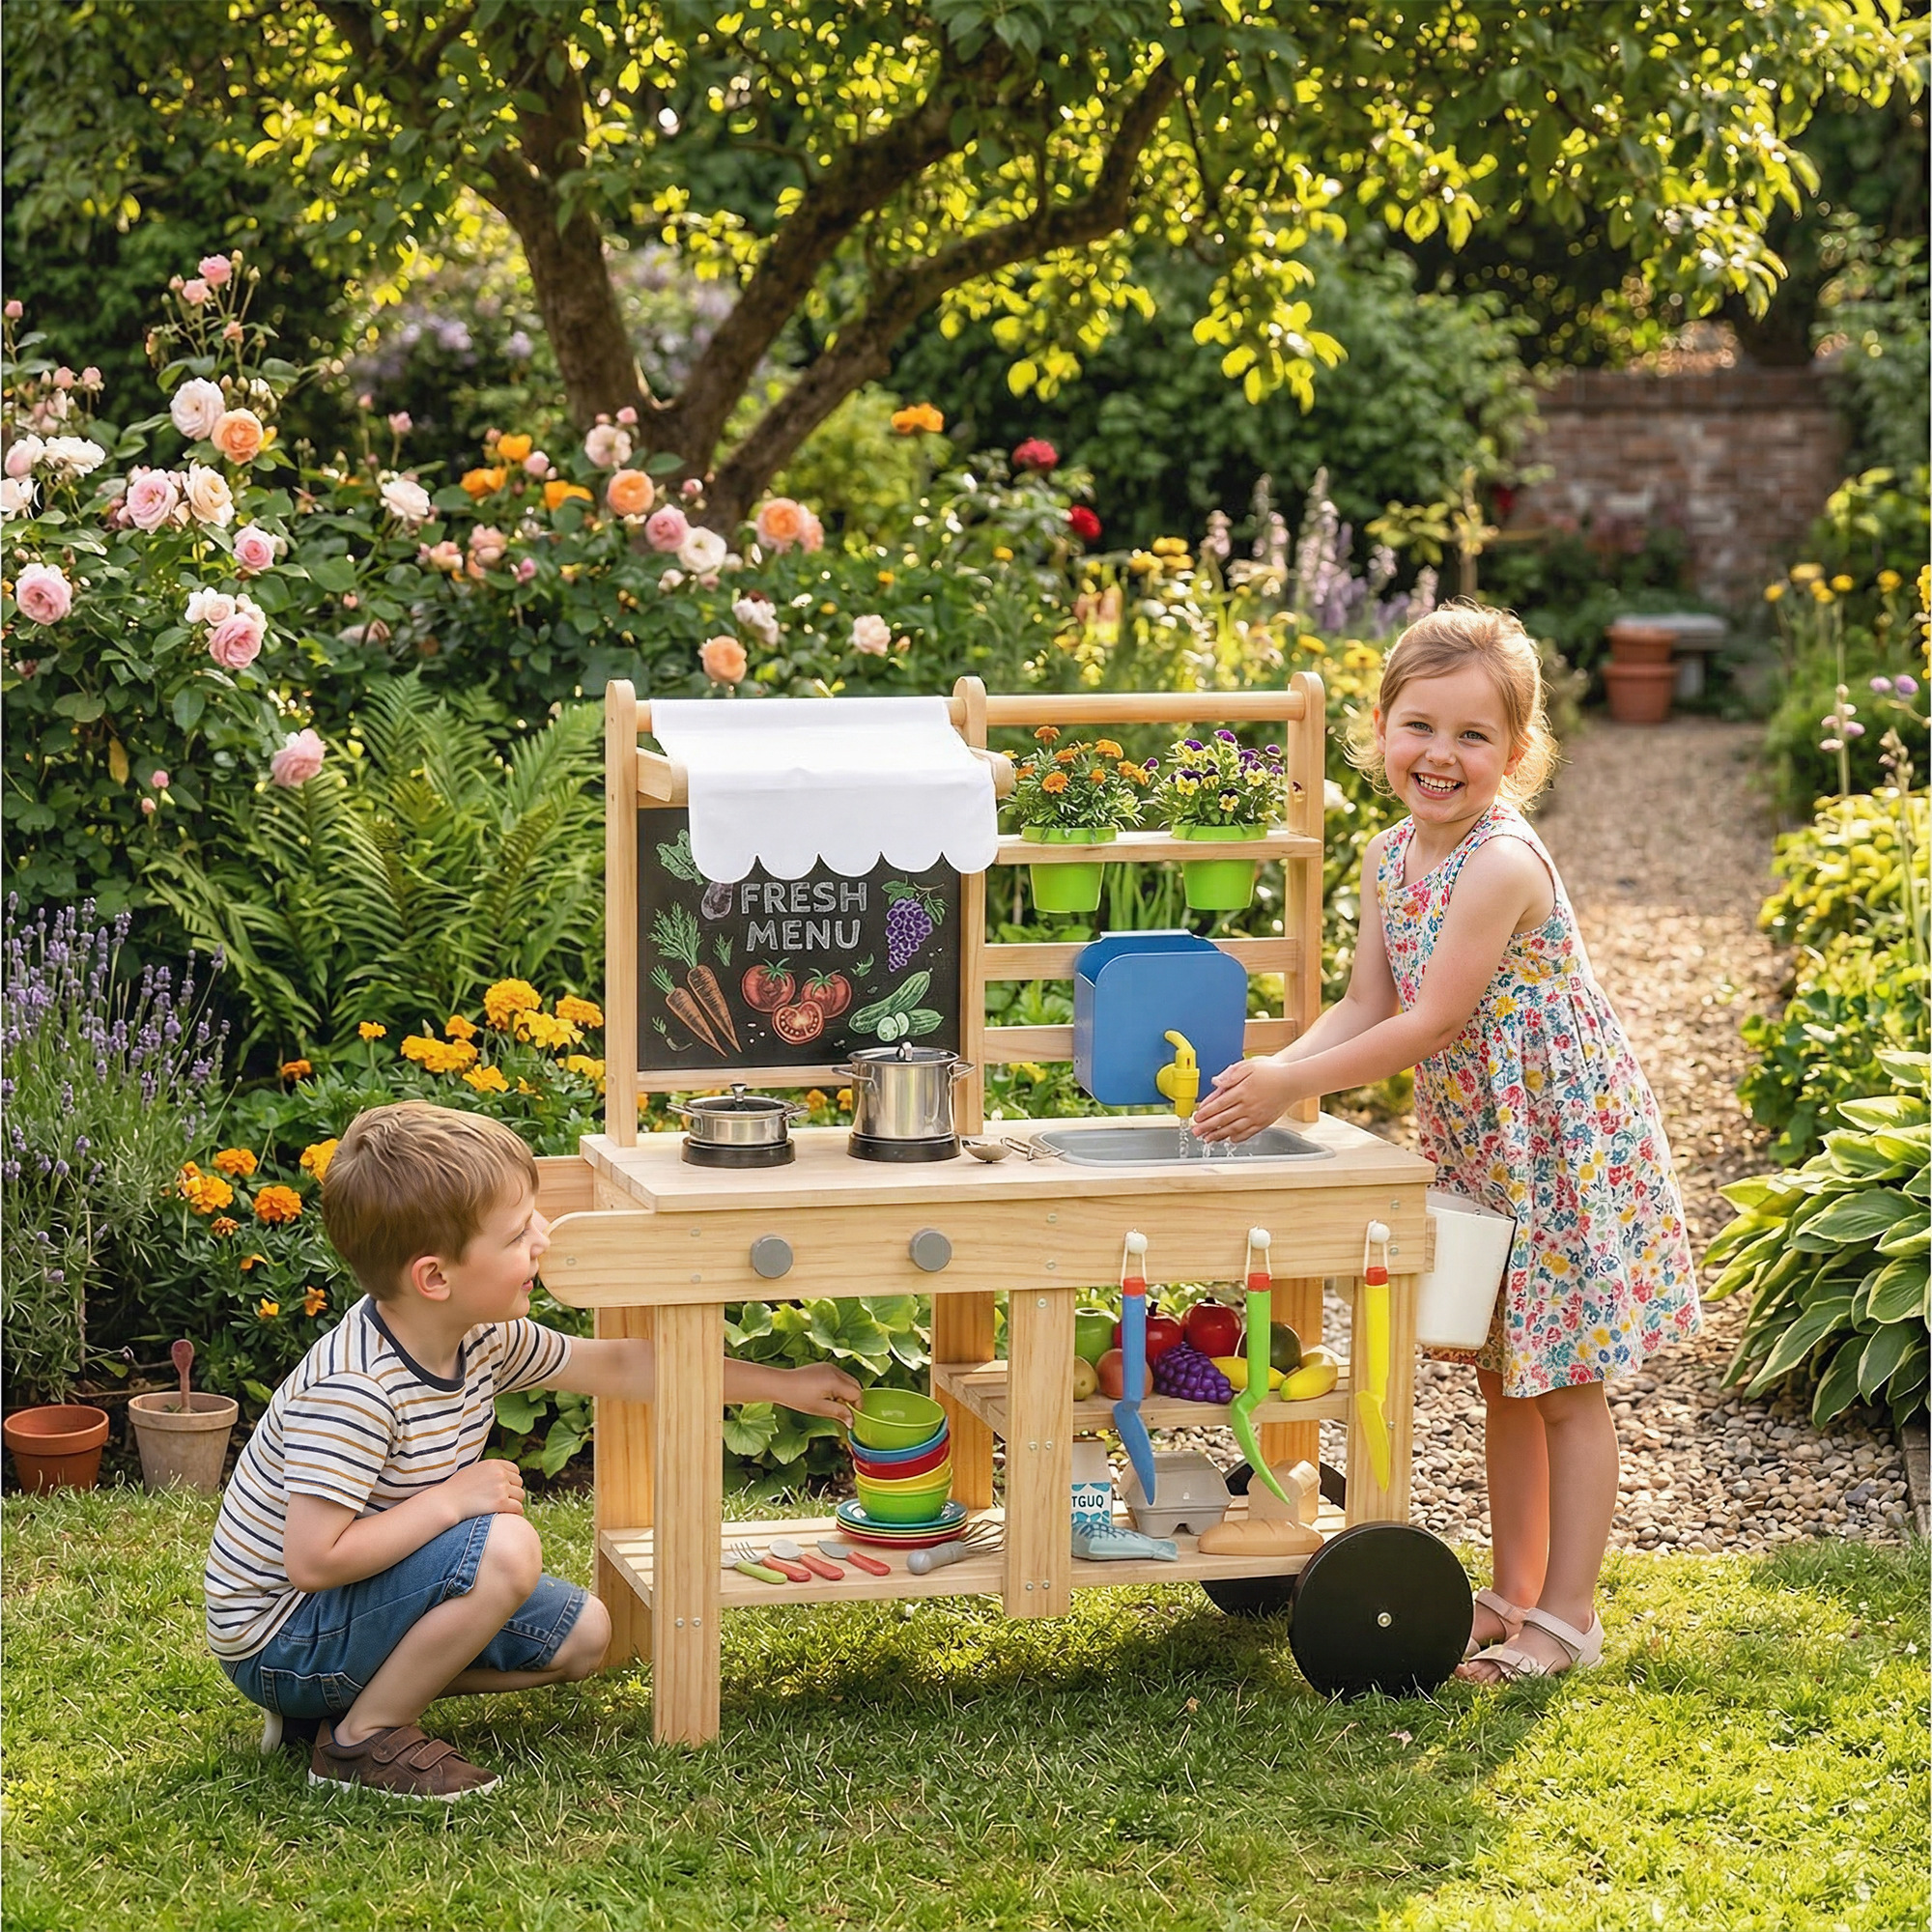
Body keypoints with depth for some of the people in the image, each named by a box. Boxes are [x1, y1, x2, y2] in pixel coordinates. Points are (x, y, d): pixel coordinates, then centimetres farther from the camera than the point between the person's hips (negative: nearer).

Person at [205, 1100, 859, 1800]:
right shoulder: (351, 1392, -31)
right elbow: (312, 1560, -35)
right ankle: (363, 1736, -13)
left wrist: (782, 1385, 13)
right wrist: (452, 1499, -27)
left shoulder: (480, 1340, -3)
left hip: (366, 1597, 9)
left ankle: (358, 1688, 11)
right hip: (276, 1642, -9)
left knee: (581, 1635, 12)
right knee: (505, 1549, -28)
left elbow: (618, 1367, 11)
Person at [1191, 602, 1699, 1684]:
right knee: (1505, 1381, 16)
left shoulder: (1502, 864, -25)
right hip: (1481, 1150, 8)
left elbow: (1429, 1026, -26)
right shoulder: (1389, 859, 2)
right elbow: (1368, 1007, 3)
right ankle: (1515, 1594, 27)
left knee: (1563, 1388, 1)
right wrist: (1272, 1070, -14)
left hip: (1567, 1146, -8)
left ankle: (1569, 1616, 10)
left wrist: (1289, 1086, -23)